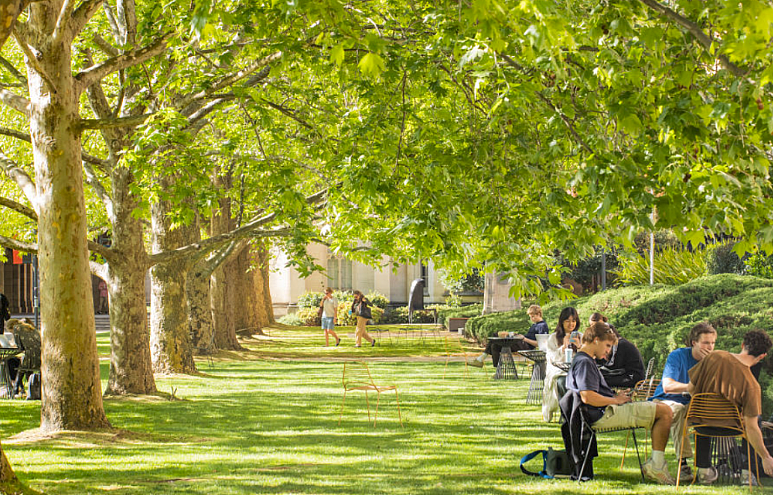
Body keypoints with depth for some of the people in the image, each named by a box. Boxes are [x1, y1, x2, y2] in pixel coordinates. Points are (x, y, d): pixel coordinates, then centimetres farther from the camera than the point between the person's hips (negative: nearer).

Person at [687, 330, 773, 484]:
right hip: (729, 425, -2)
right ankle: (748, 471, 27)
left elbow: (690, 388, -7)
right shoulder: (751, 385, -24)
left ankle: (704, 469, 37)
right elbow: (751, 427, -23)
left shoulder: (714, 357, -18)